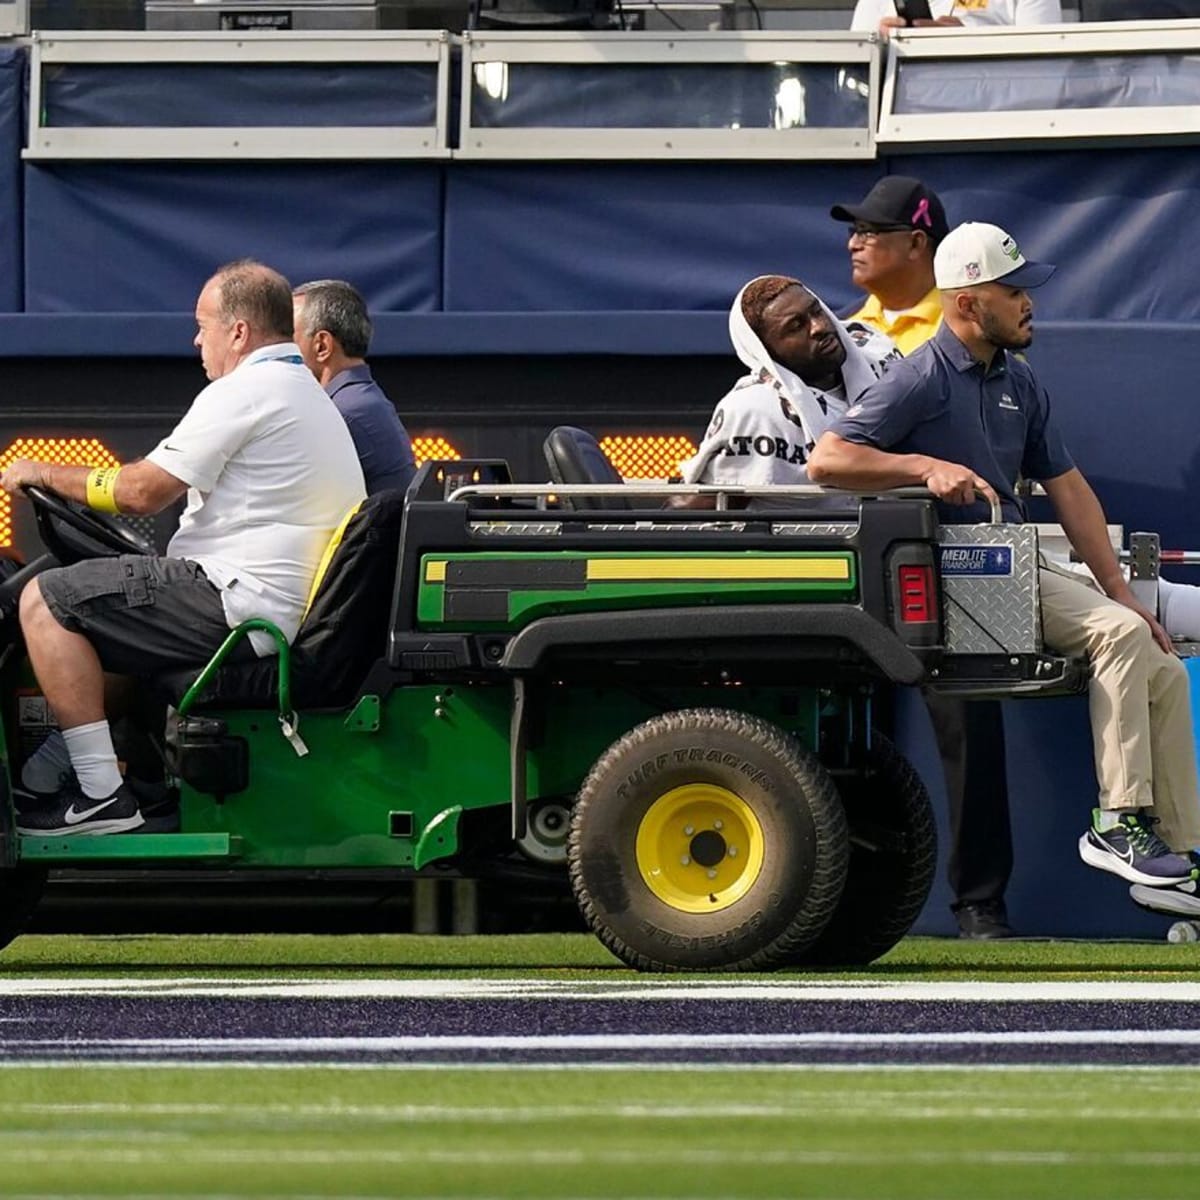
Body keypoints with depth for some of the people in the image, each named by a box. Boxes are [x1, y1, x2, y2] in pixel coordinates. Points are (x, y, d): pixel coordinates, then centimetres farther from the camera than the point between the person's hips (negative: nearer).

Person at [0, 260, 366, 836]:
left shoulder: (243, 393, -12)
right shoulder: (311, 397, 21)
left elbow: (146, 491, -13)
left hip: (238, 605, -11)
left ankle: (102, 795, -16)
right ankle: (47, 777, 22)